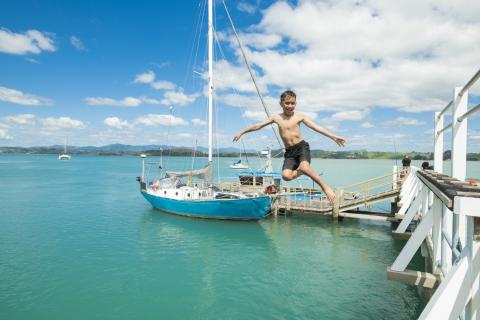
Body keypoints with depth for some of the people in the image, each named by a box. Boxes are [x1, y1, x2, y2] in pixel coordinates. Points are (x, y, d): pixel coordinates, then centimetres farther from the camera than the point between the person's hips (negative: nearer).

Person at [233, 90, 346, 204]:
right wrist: (241, 133, 17)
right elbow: (258, 126, 13)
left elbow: (316, 127, -2)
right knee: (286, 175, -21)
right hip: (289, 152, 3)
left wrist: (334, 137, -8)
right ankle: (303, 170, 10)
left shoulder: (299, 116, 2)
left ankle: (326, 188, -17)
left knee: (304, 167, -33)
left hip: (302, 147, -3)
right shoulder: (276, 118, 8)